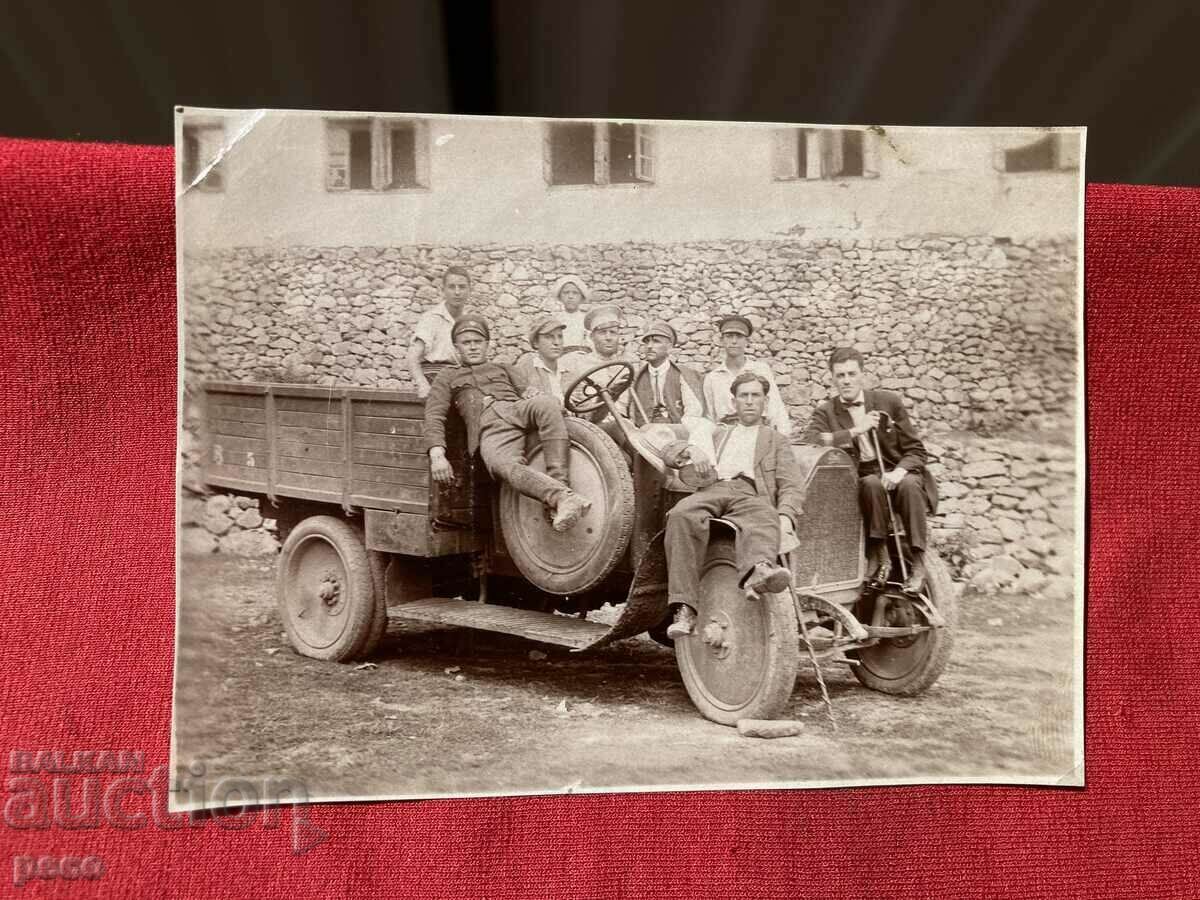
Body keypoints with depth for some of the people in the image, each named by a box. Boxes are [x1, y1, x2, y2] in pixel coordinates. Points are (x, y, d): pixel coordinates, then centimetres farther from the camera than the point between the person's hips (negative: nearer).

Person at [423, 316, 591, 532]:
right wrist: (437, 456, -5)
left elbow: (528, 391, 18)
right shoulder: (447, 378, 31)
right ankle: (564, 497, -56)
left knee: (547, 404, -35)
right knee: (504, 466, -38)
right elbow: (434, 416, 14)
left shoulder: (505, 370, 36)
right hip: (489, 428, -2)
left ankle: (559, 480, -41)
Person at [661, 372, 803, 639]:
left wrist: (786, 516, -10)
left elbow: (791, 486, 14)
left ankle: (760, 570, -73)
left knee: (764, 518, -39)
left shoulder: (776, 440, 30)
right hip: (712, 489, 1)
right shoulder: (717, 433, 36)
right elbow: (670, 453, 25)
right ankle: (685, 610, -42)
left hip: (750, 493, -1)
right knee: (681, 515, -35)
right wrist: (691, 450, -1)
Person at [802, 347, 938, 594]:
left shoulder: (889, 402, 5)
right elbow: (809, 441, -18)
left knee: (909, 485, -33)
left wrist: (898, 472, -18)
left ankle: (918, 564, -25)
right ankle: (879, 556, -24)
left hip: (896, 474, 0)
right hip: (862, 480, 0)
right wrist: (855, 431, -20)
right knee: (872, 484, -34)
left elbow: (916, 450, 3)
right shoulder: (826, 412, 4)